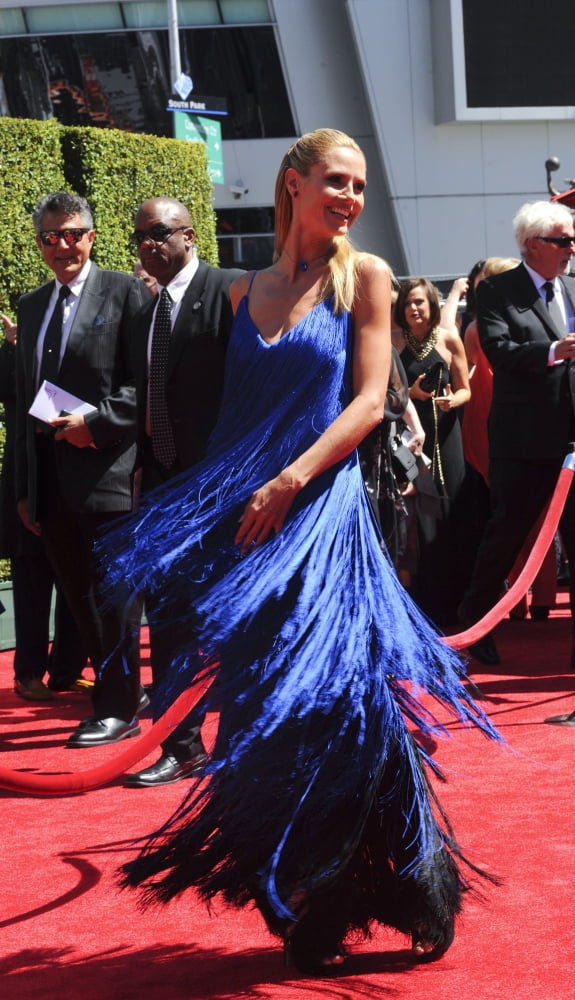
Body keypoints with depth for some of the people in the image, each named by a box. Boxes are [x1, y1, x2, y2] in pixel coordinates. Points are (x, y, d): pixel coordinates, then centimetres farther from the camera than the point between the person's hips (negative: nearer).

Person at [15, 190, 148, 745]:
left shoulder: (125, 292, -1)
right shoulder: (31, 306, 17)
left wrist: (95, 420, -17)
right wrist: (24, 486, 16)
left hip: (105, 471, -6)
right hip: (50, 482, 6)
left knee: (111, 594, -3)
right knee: (79, 596, 8)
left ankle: (118, 709, 4)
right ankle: (121, 694, 18)